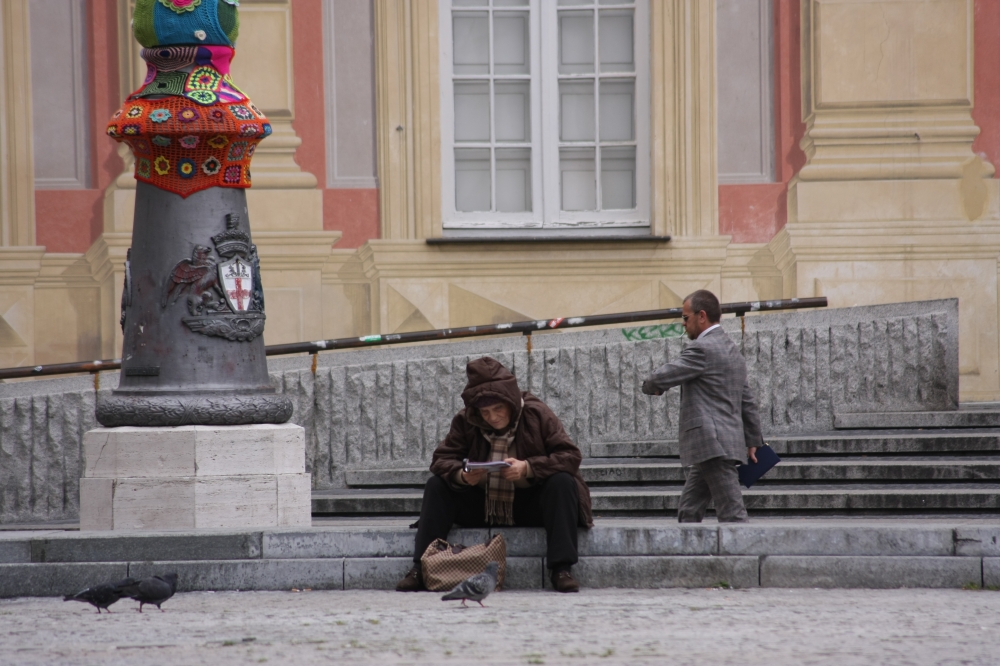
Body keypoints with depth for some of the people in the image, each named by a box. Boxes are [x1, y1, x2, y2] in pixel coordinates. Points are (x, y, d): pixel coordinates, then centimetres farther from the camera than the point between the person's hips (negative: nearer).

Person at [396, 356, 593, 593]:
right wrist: (461, 475, -29)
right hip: (482, 507, 3)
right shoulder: (465, 421, -5)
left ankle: (562, 569, -34)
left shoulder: (537, 414, -12)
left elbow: (572, 456, -17)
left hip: (529, 506, -2)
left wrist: (528, 468, -31)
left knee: (563, 483, -30)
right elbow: (442, 459, -5)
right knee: (436, 486, -15)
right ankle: (420, 569, -19)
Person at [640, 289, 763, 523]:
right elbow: (747, 402, 24)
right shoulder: (732, 351, 20)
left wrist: (651, 386, 9)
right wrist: (753, 441, 29)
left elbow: (660, 379, -14)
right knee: (688, 513, 10)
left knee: (732, 513, -11)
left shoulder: (702, 349, -11)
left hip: (714, 446, -10)